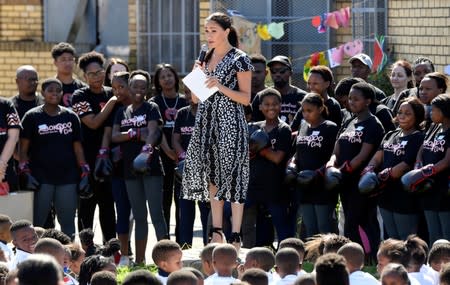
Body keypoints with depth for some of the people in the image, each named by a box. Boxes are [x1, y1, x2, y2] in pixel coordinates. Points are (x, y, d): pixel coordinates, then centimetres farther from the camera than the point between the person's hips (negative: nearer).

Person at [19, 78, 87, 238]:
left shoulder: (70, 117, 11)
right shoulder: (32, 117, 3)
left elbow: (77, 147, 12)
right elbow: (23, 148, 0)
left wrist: (84, 171, 4)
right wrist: (25, 170, -11)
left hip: (67, 178, 3)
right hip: (41, 178, -3)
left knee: (68, 223, 6)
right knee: (37, 222, -2)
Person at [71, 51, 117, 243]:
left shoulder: (111, 93, 10)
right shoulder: (80, 96, -4)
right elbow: (93, 123, -14)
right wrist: (112, 103, -12)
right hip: (88, 158, -4)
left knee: (108, 205, 10)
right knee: (87, 205, 0)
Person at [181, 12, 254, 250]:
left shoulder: (239, 59, -5)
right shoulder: (206, 57, 14)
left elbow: (246, 98, -7)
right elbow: (195, 97, 17)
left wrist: (222, 87, -18)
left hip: (229, 122, -7)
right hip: (207, 121, 7)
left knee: (231, 175, -8)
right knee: (212, 176, 7)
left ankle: (235, 237, -8)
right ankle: (216, 232, 11)